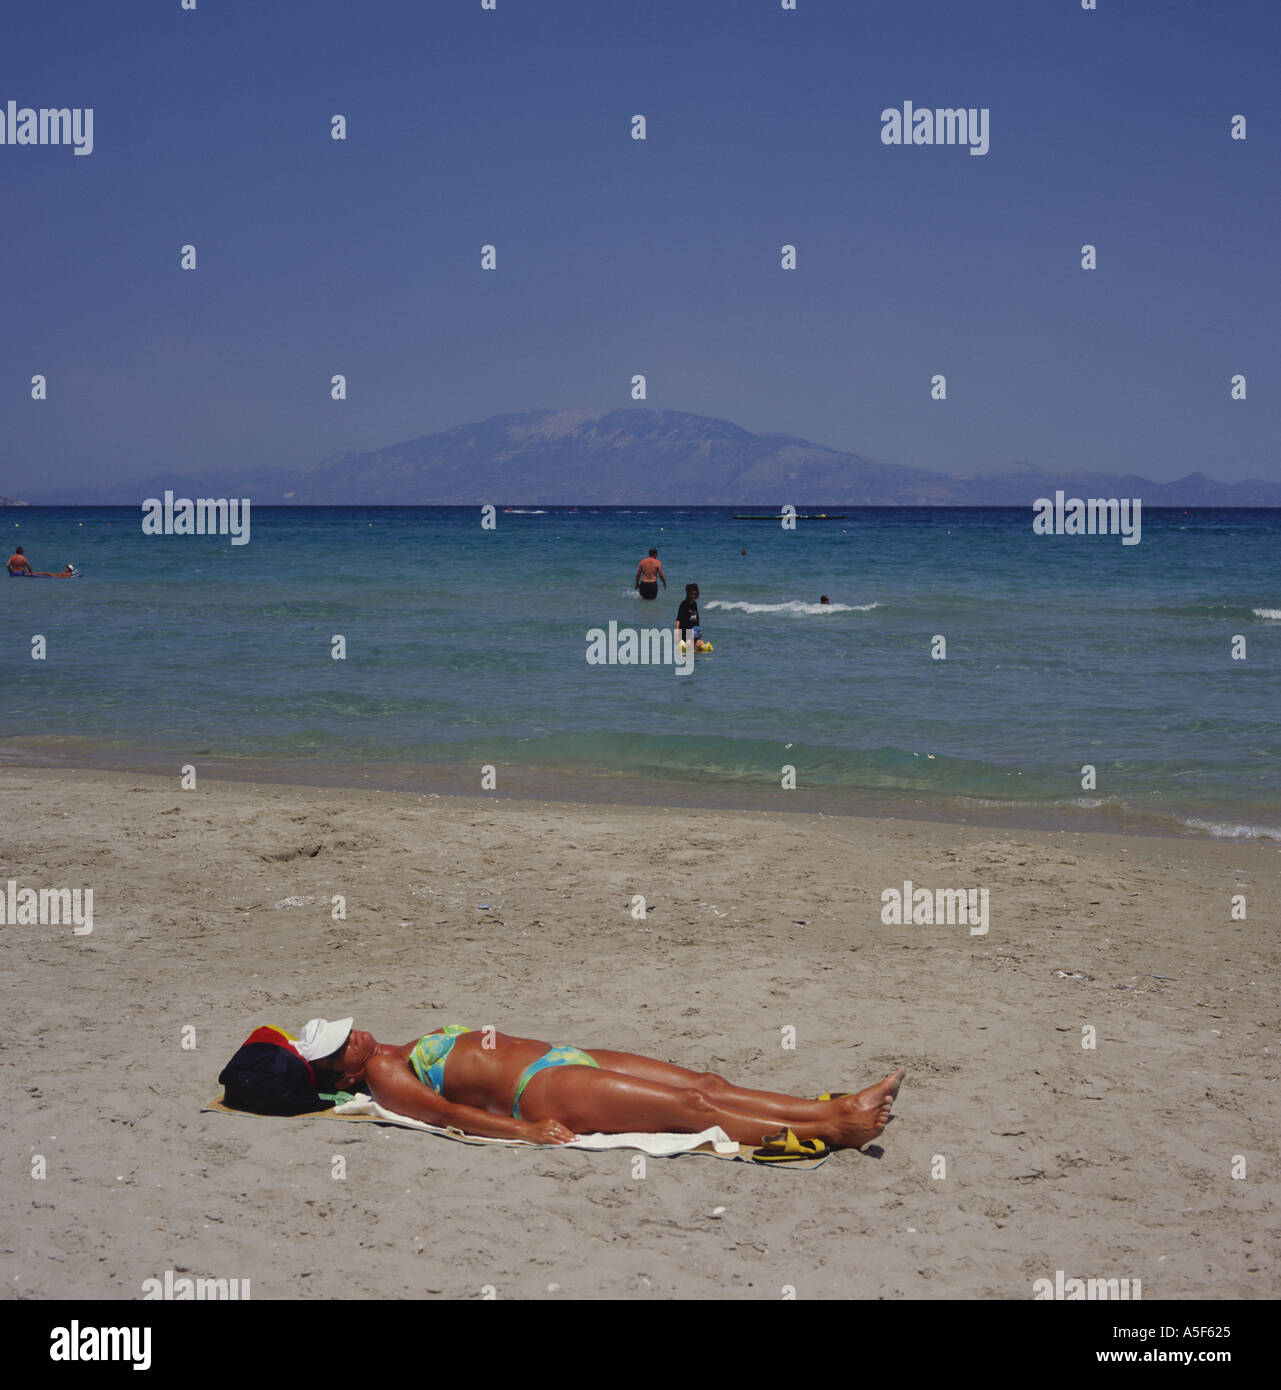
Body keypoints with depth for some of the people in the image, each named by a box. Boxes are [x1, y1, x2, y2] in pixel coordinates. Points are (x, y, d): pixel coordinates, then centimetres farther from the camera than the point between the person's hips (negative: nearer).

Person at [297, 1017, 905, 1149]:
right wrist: (525, 1130, -27)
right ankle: (830, 1131, -22)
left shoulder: (405, 1052, 24)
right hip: (542, 1087, -9)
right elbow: (445, 1111, -16)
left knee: (707, 1084, -6)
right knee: (691, 1108, -19)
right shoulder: (382, 1076, -3)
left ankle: (837, 1109, -13)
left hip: (565, 1059, 9)